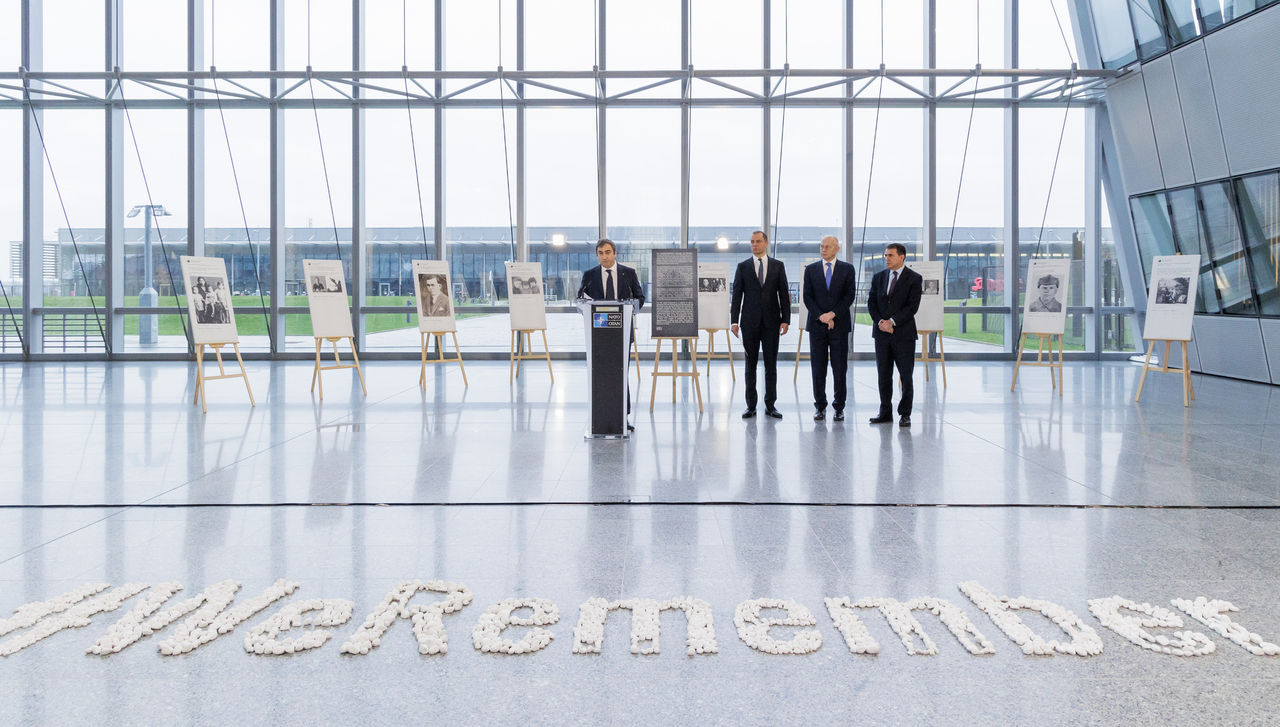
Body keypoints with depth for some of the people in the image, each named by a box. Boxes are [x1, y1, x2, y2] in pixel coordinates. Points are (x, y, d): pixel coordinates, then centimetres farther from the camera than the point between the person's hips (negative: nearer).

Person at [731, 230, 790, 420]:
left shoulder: (778, 266, 7)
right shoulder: (743, 267, 6)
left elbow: (784, 294, 5)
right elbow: (737, 295, 3)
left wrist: (786, 319, -3)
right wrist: (734, 321, -5)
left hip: (771, 322, 0)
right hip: (750, 322, 0)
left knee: (771, 364, 3)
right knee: (750, 364, 4)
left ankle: (770, 405, 10)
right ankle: (751, 406, 9)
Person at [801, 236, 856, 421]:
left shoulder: (847, 269, 5)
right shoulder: (811, 269, 8)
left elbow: (850, 295, -2)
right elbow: (807, 296, 3)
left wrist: (832, 314, -12)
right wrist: (821, 316, -10)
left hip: (839, 324, -1)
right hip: (817, 325, 1)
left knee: (840, 368, 0)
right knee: (818, 368, 2)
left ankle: (839, 408, 8)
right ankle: (820, 407, 10)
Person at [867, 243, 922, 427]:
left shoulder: (914, 278, -2)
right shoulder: (878, 277, 11)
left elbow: (913, 306, -9)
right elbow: (871, 303, 6)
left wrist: (892, 321, -16)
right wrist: (880, 322, -10)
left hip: (903, 334, -4)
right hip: (882, 334, 4)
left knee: (906, 376, -1)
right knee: (883, 375, 8)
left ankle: (905, 414, 7)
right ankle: (885, 412, 16)